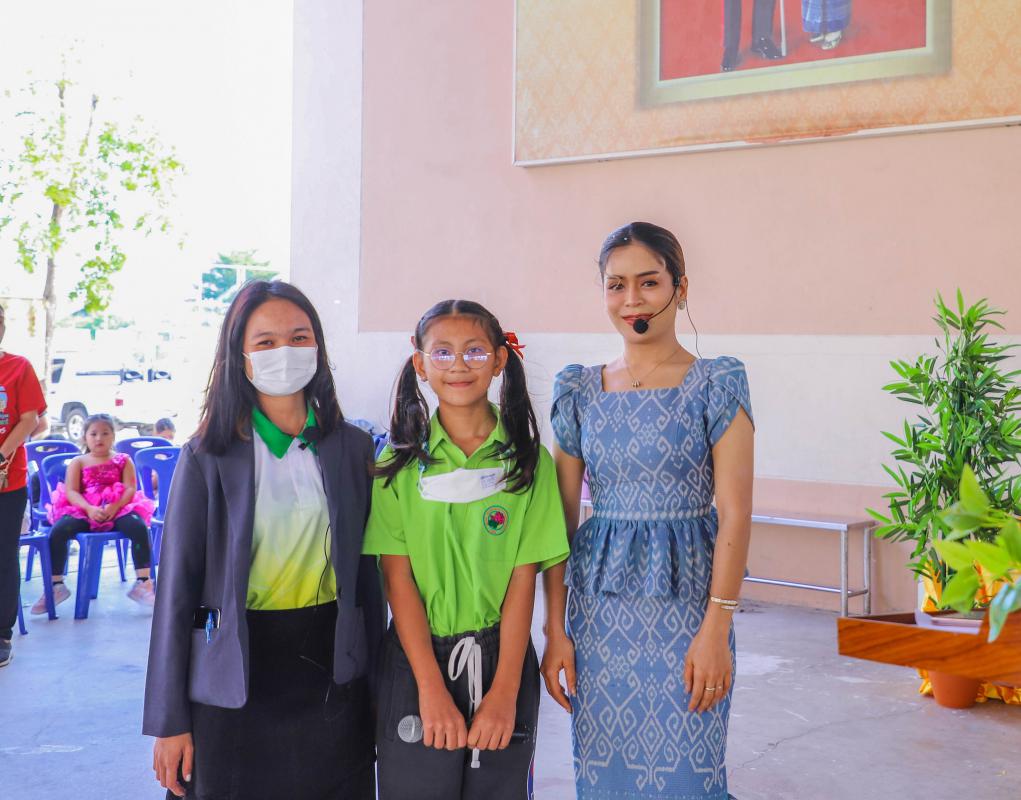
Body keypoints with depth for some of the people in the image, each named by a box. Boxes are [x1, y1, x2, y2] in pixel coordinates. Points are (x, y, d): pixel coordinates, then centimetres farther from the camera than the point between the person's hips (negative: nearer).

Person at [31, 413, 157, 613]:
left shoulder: (123, 460, 13)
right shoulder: (78, 462, 13)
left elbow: (130, 489, 0)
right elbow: (70, 491, 0)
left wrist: (115, 507, -21)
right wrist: (89, 509, -20)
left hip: (119, 509, -1)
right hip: (83, 511, 1)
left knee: (139, 527, -32)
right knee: (57, 531, -27)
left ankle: (143, 582, -28)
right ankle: (56, 585, -15)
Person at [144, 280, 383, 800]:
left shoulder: (351, 447, 3)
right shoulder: (208, 456, -5)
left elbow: (365, 571, 9)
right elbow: (177, 584, -4)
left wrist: (375, 680, 9)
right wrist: (169, 721, -5)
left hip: (330, 673, 3)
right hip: (234, 681, -2)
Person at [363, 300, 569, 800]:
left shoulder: (528, 459, 0)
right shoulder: (399, 462, 0)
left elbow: (523, 578, -5)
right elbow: (398, 579, -5)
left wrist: (505, 692, -12)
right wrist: (431, 688, -13)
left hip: (500, 655, 1)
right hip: (417, 658, 0)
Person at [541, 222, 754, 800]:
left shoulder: (716, 385, -3)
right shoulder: (580, 391, 6)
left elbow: (736, 513, -8)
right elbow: (561, 518, 6)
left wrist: (716, 629, -14)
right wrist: (555, 629, 1)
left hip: (684, 600, -3)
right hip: (598, 606, 3)